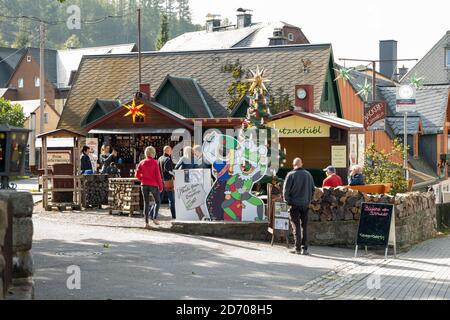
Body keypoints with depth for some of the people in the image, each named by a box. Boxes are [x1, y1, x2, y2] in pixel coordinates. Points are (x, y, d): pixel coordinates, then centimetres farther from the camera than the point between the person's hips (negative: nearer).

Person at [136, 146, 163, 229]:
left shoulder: (142, 163, 2)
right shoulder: (154, 162, -7)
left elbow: (137, 174, 0)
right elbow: (158, 175, -8)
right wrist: (160, 186, -2)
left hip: (144, 185, 3)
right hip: (153, 185, -3)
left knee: (146, 203, 7)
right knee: (157, 201, 13)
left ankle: (146, 222, 4)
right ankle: (154, 217, -5)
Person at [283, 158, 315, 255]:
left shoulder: (291, 175, -8)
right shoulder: (308, 175, 6)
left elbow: (286, 190, -10)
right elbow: (313, 189, 11)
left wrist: (288, 201, 0)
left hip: (295, 204, -3)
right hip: (305, 204, 4)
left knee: (296, 226, 2)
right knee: (304, 226, 10)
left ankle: (298, 248, 0)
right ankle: (304, 248, 9)